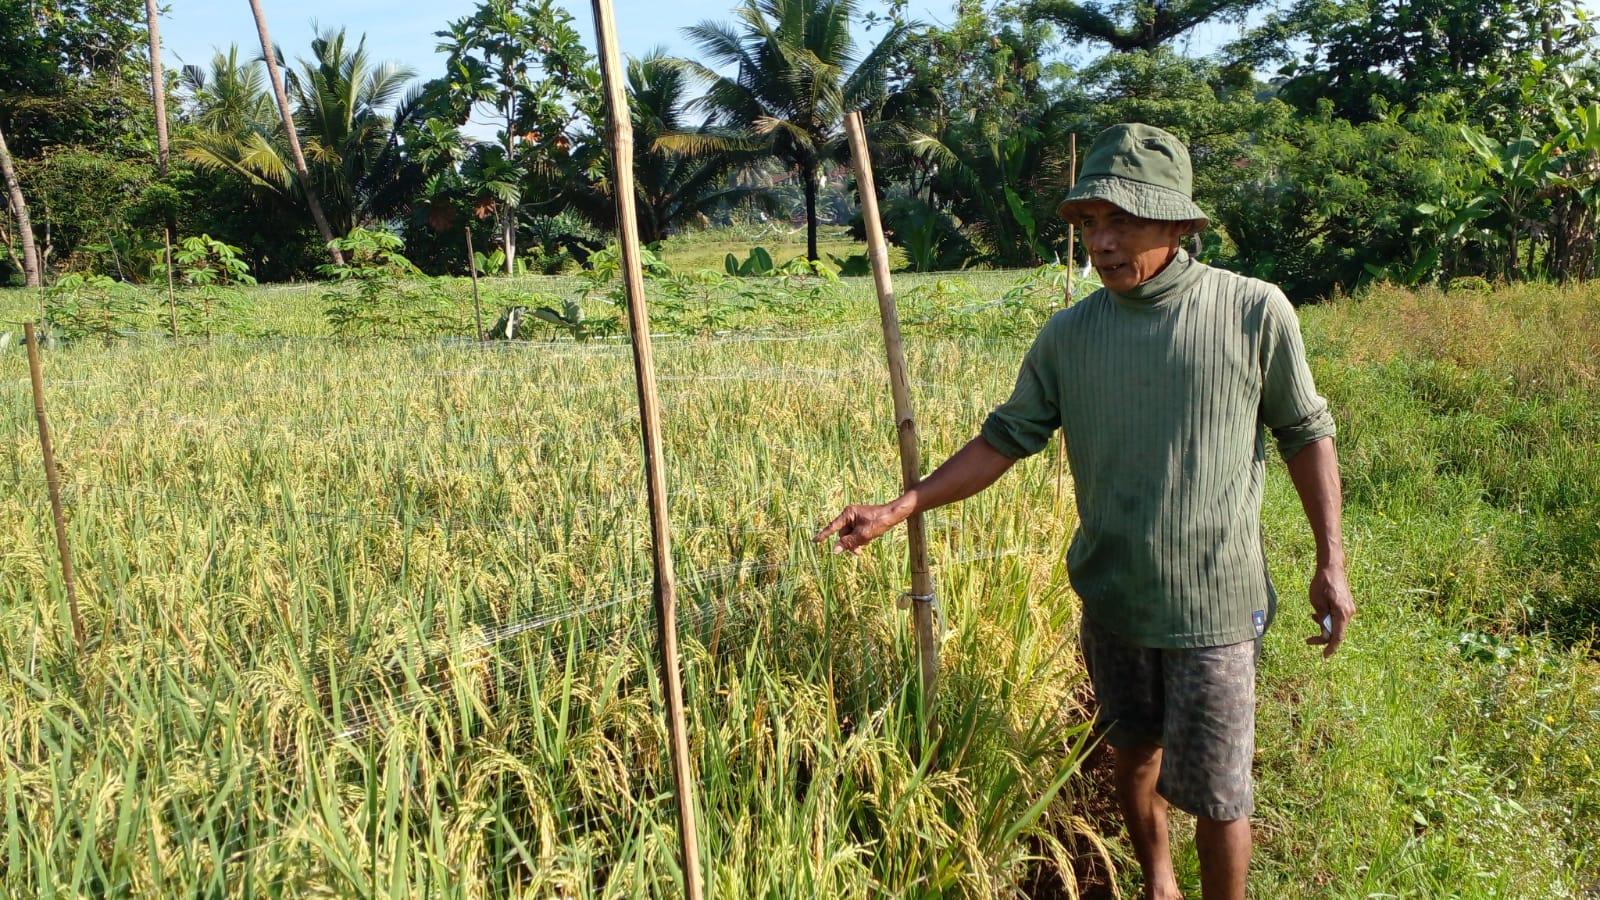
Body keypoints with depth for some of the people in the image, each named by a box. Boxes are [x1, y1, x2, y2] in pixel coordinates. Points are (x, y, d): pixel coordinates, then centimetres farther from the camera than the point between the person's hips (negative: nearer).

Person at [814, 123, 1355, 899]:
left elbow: (1305, 435, -1)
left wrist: (1330, 563, -2)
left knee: (1215, 792, 4)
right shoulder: (1068, 335, -3)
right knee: (1132, 753, 21)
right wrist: (898, 509, -9)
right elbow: (1005, 439, -1)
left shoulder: (1253, 311, -9)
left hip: (1213, 602, -3)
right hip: (1110, 595, 4)